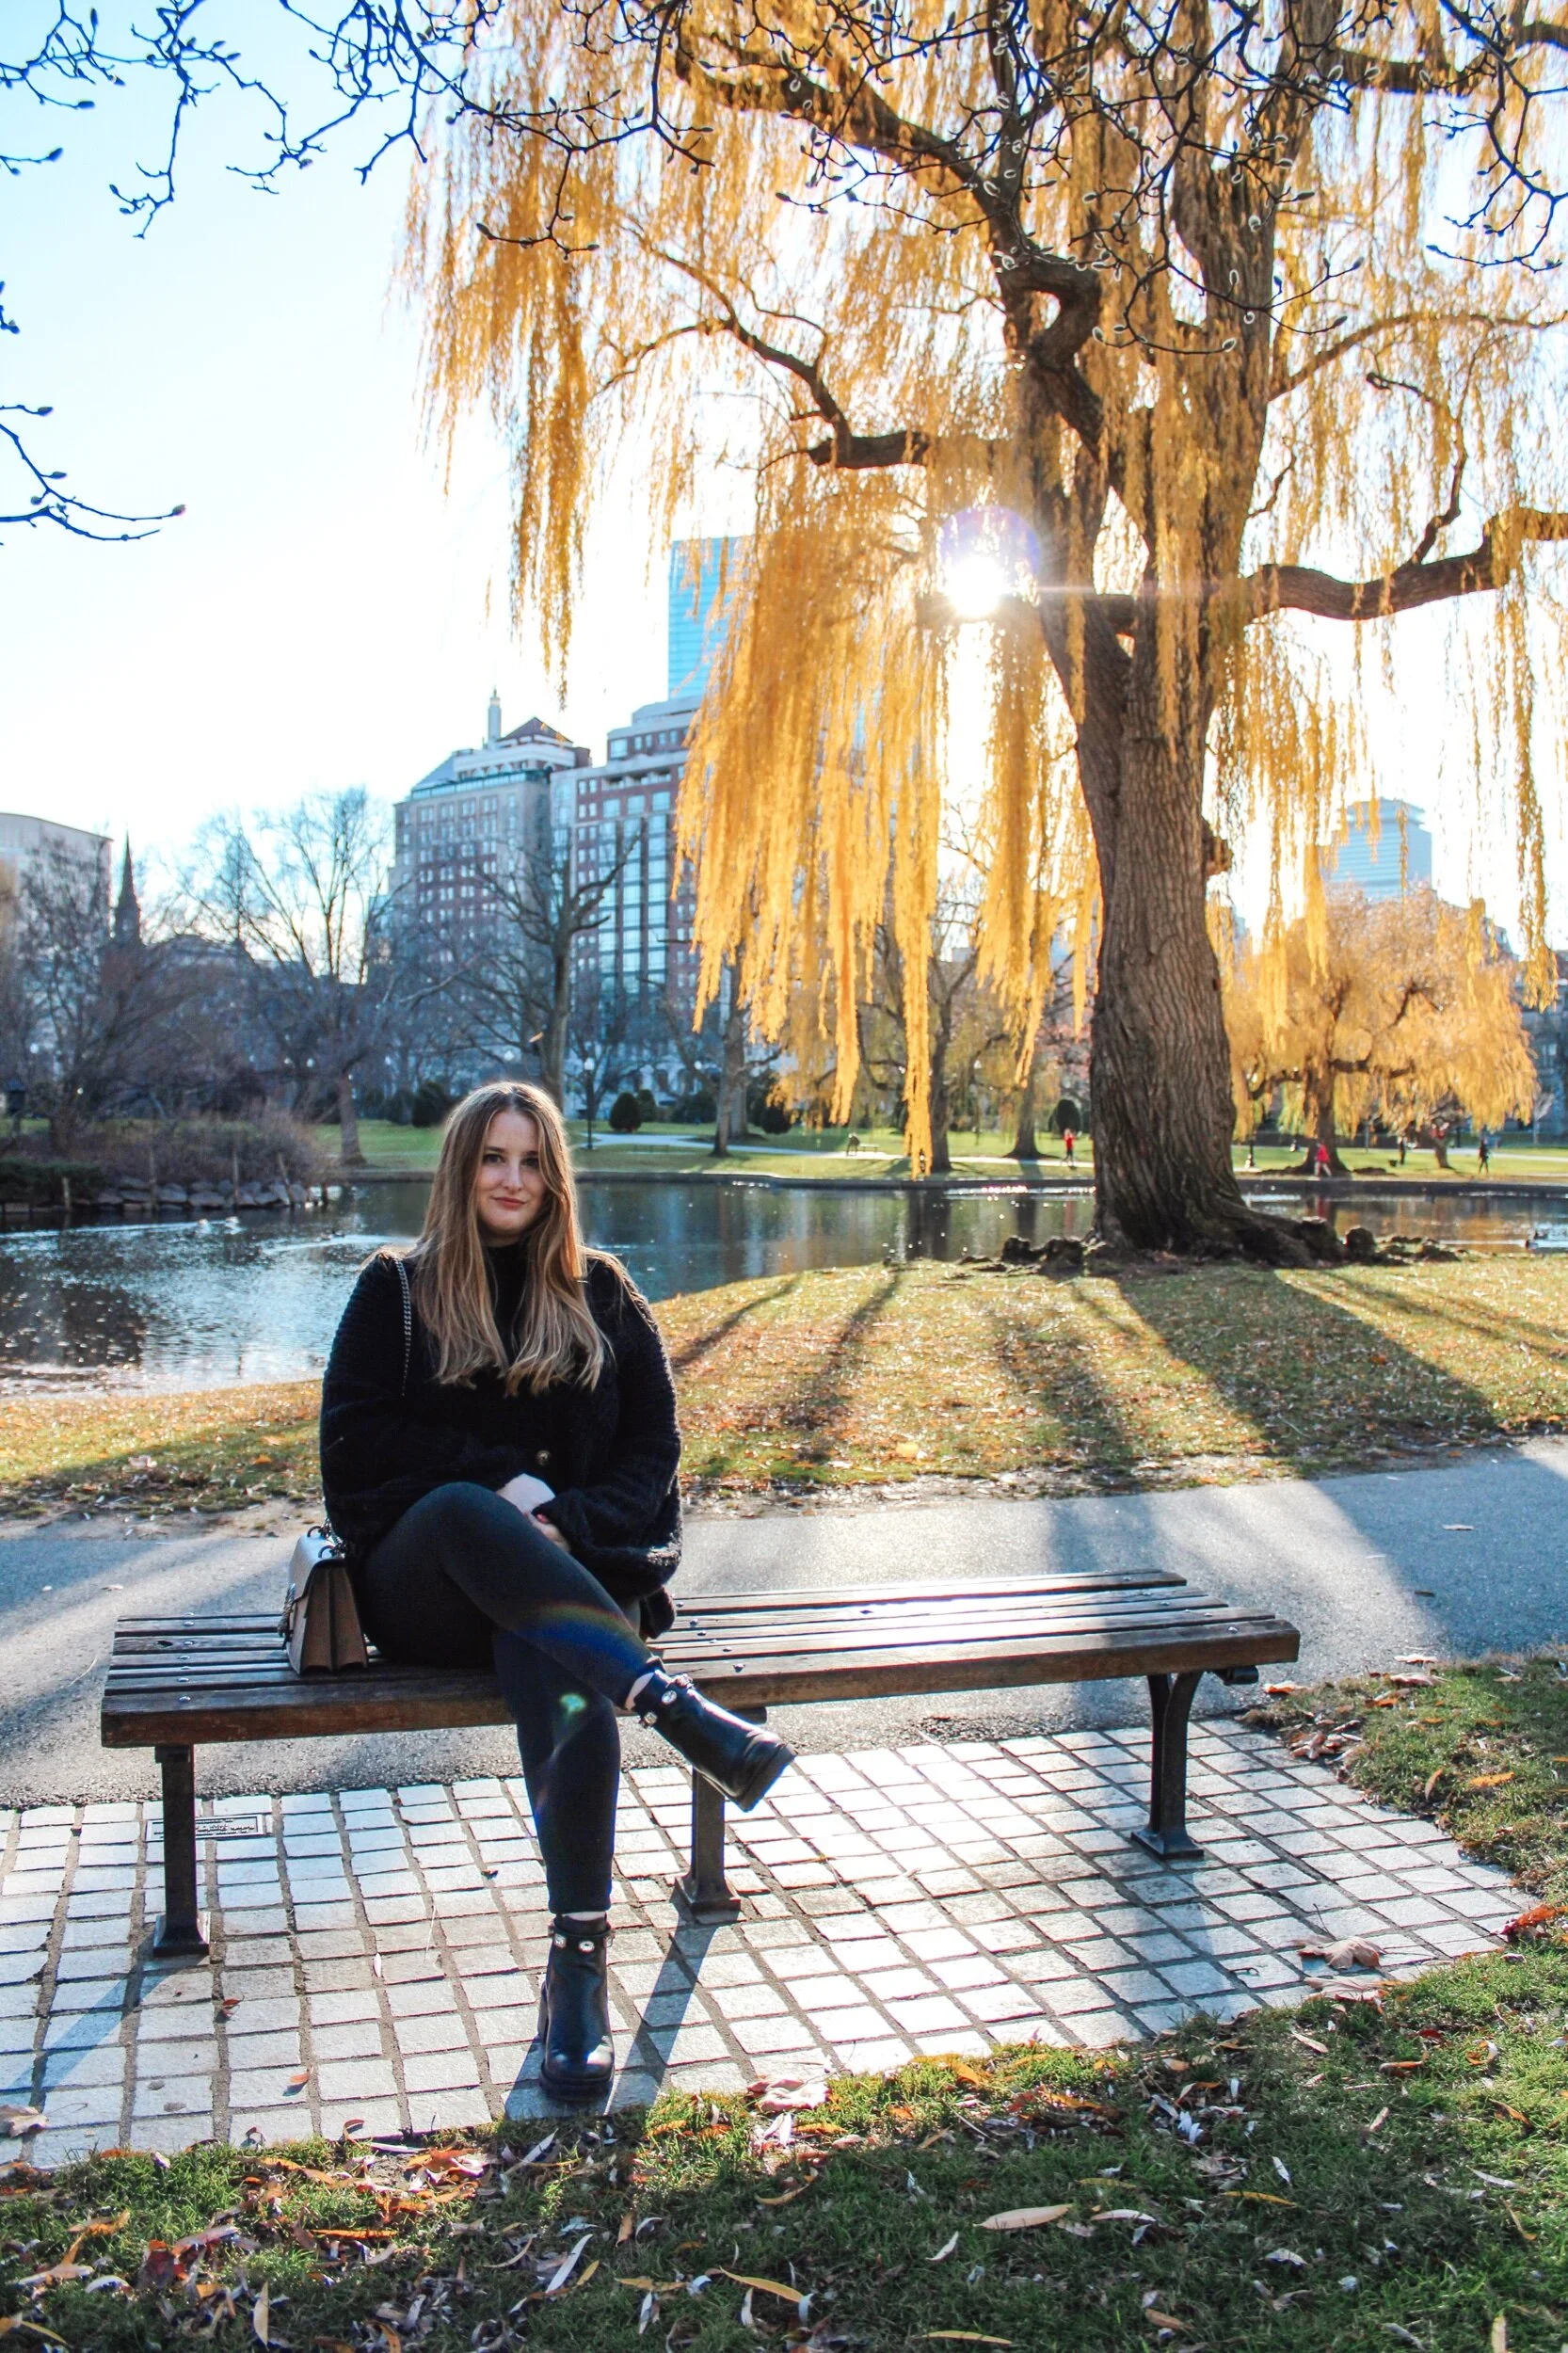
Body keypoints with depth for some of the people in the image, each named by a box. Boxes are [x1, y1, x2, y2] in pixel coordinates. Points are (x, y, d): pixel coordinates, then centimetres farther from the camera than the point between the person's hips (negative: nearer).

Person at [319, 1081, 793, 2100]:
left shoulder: (603, 1297, 14)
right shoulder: (398, 1289, 12)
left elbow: (654, 1454, 8)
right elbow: (353, 1442, 2)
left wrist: (567, 1521, -13)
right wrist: (504, 1477, -10)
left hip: (571, 1571, 1)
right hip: (421, 1589, 0)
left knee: (570, 1682, -37)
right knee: (461, 1510, -38)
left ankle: (582, 1962, -34)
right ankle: (680, 1710, -48)